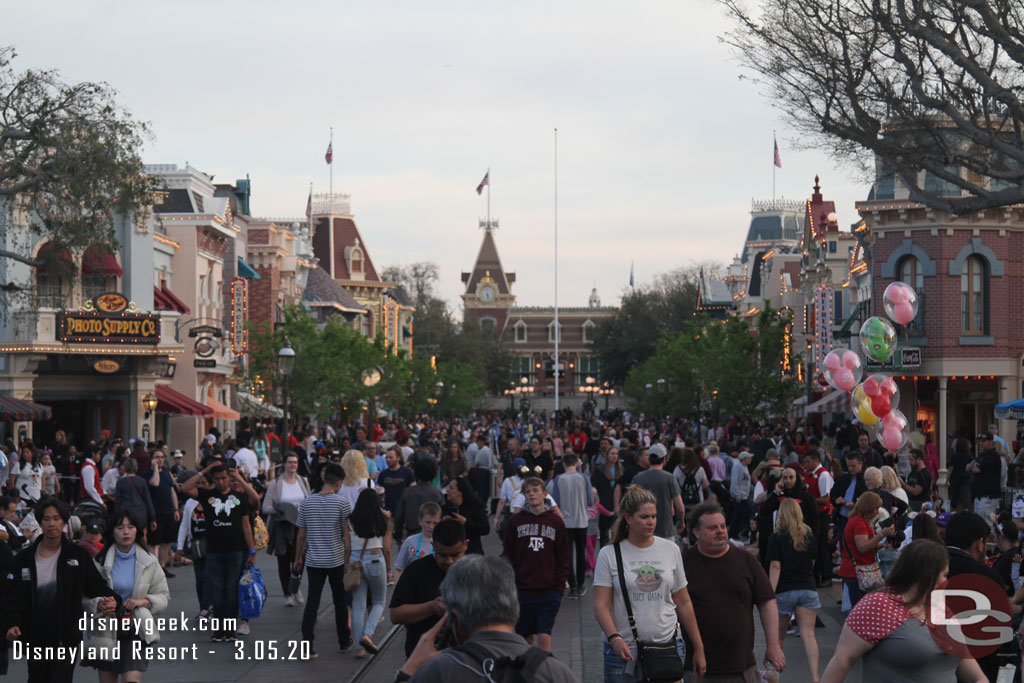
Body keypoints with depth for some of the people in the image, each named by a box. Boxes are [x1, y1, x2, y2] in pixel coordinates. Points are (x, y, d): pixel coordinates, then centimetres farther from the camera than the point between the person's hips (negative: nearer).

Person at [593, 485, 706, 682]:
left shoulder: (670, 550, 7)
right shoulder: (609, 555, -1)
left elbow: (683, 603, 12)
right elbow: (601, 606, -8)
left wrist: (699, 649, 10)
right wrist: (614, 638, -25)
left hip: (667, 649, 2)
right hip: (624, 651, -2)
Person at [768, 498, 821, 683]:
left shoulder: (776, 538, -7)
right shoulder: (809, 536, 6)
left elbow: (775, 567, -14)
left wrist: (770, 595, -16)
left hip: (784, 591, -3)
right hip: (808, 588, 3)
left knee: (778, 635, 13)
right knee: (808, 634, -5)